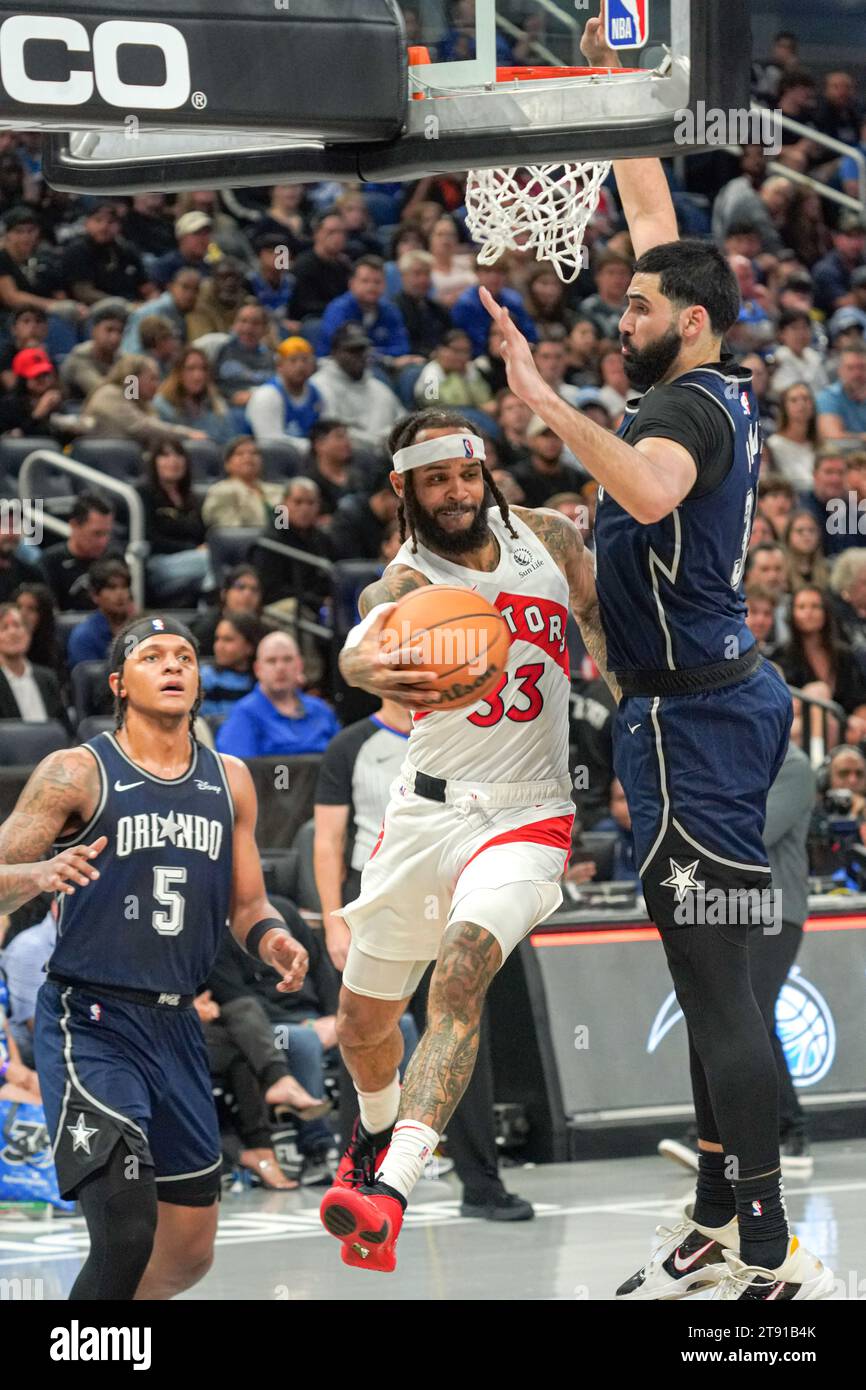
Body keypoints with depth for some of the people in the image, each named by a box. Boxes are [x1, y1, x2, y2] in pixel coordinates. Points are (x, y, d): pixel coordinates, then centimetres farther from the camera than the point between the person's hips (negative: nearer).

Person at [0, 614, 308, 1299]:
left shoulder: (231, 780, 10)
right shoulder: (76, 773, -6)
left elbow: (247, 903, 17)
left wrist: (271, 936, -5)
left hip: (176, 1029, 6)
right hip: (89, 1024, -6)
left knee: (190, 1254, 13)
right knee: (126, 1234, -21)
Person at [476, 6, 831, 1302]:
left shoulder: (694, 405, -16)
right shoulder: (714, 388, 10)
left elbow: (650, 491, -41)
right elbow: (655, 216, 21)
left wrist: (547, 404, -42)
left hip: (695, 718, -10)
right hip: (708, 703, 10)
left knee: (719, 986, -11)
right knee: (709, 978, 14)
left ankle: (772, 1258, -13)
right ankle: (719, 1228, 21)